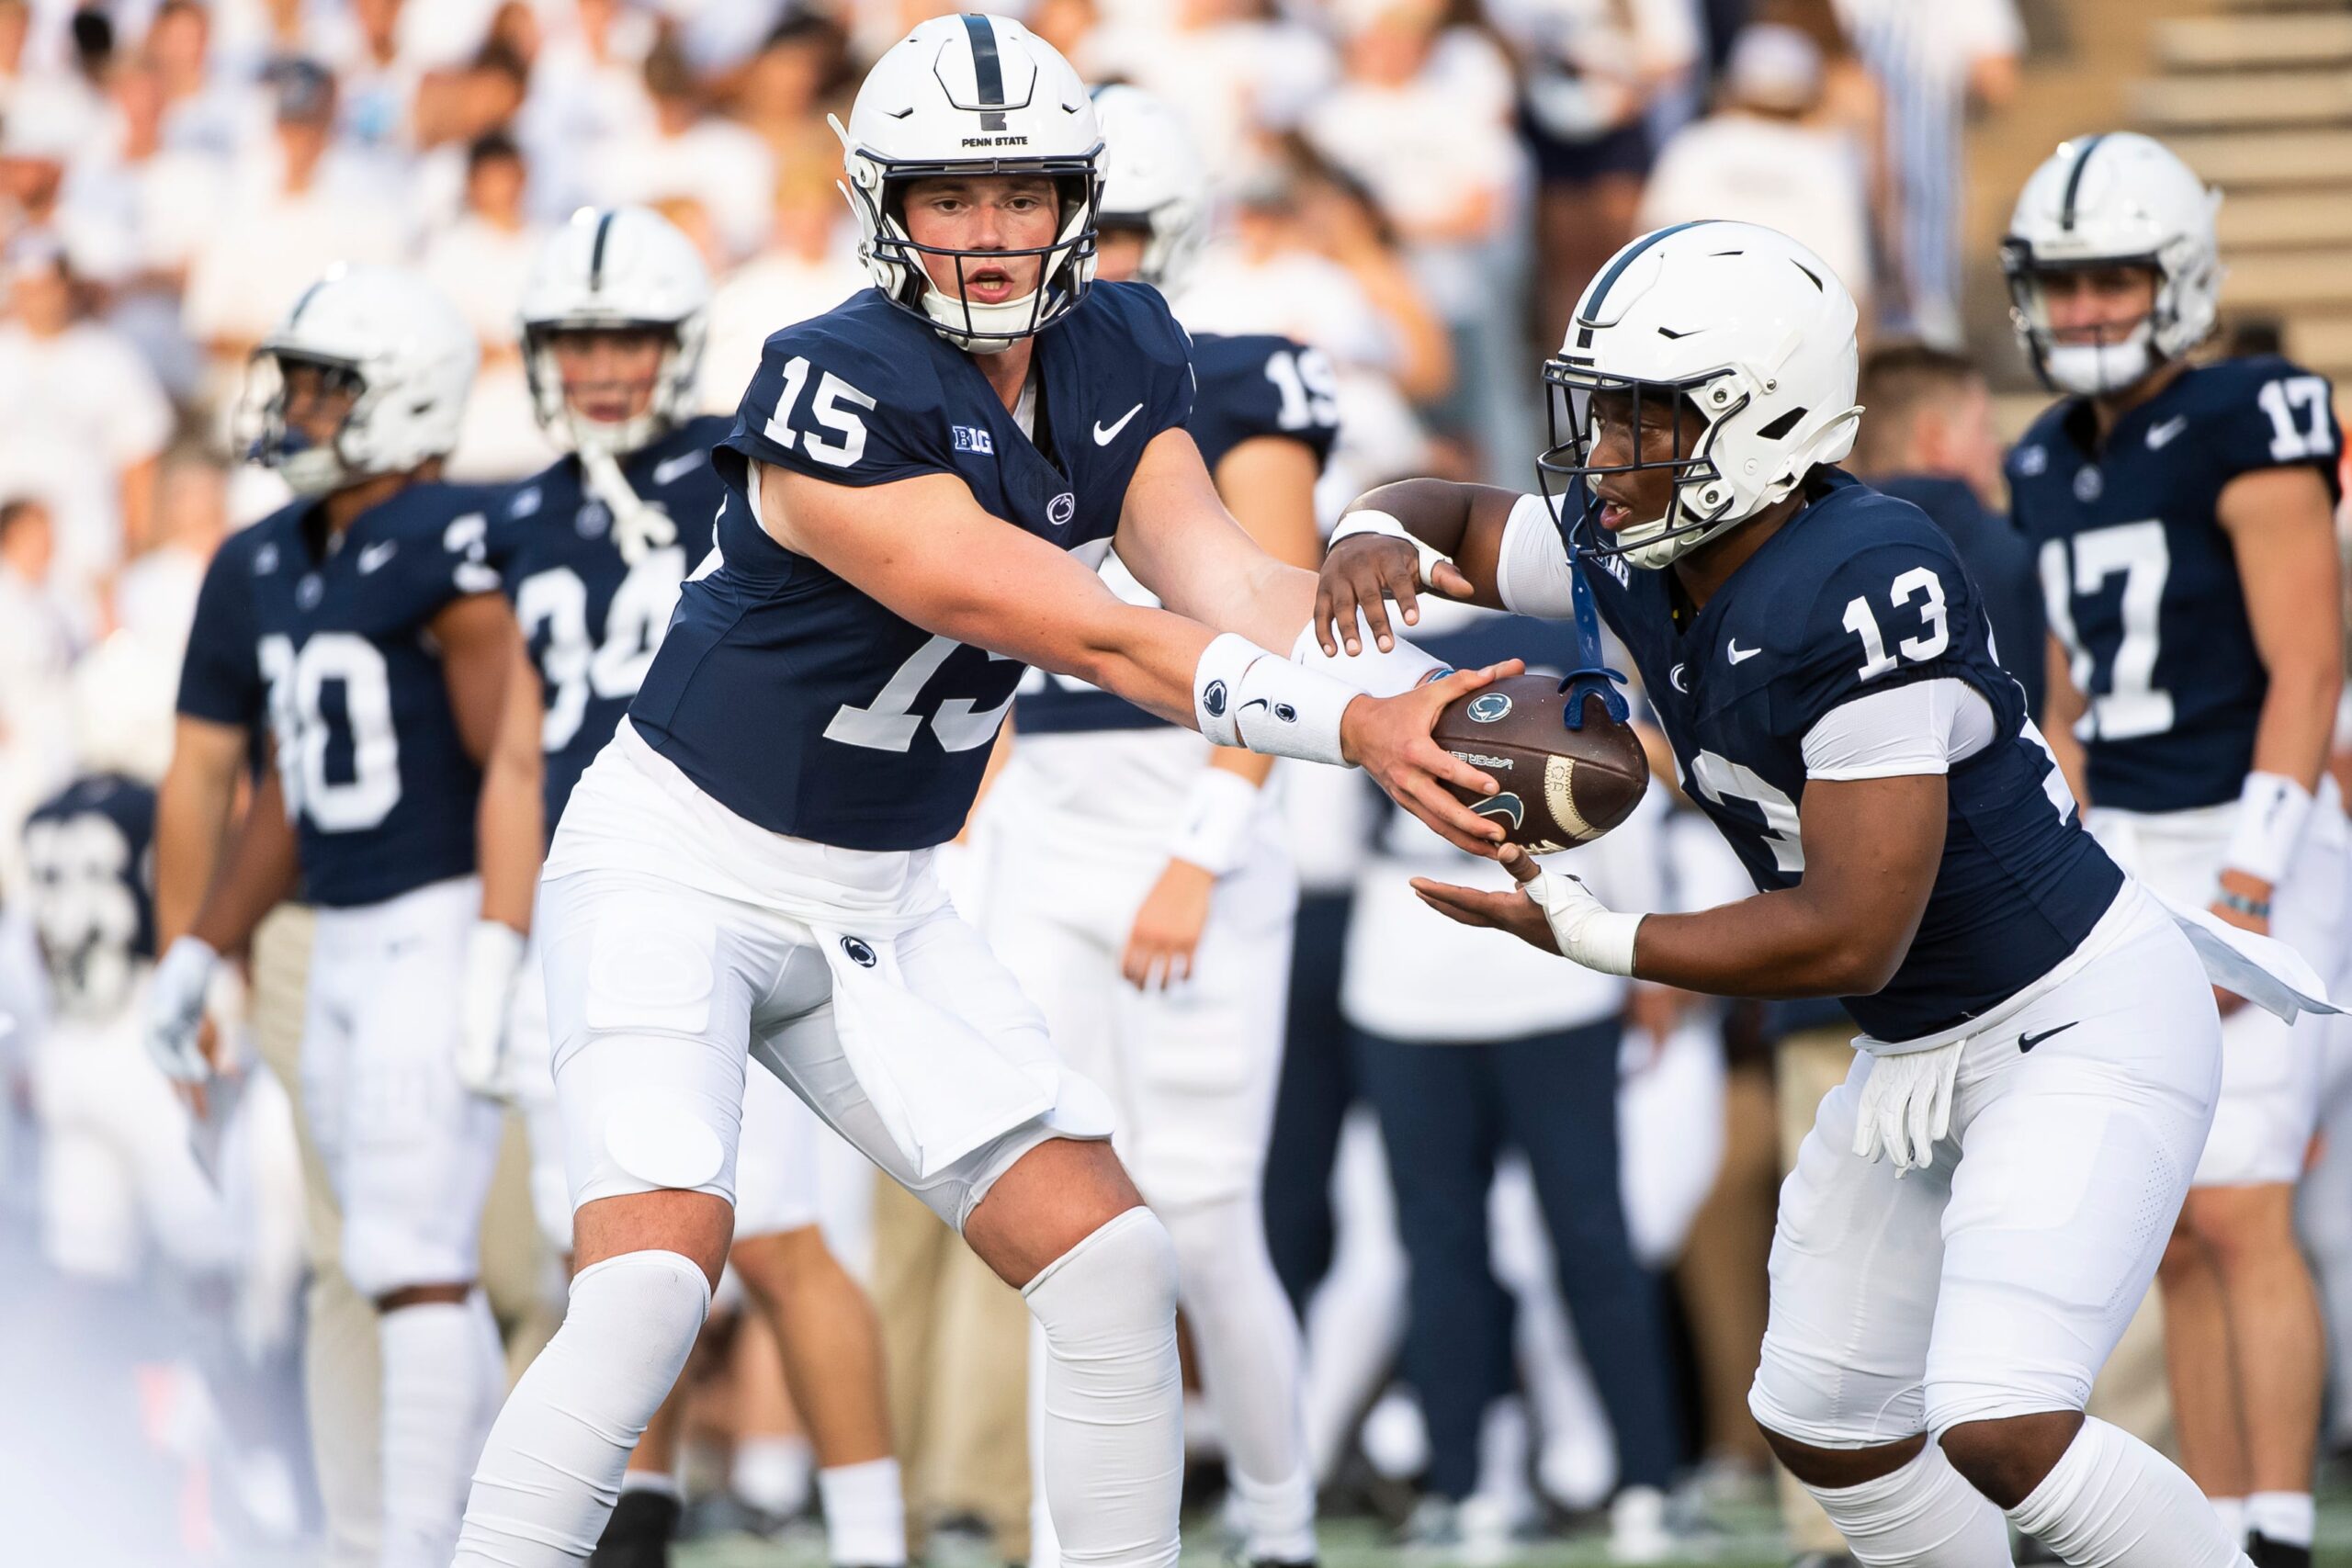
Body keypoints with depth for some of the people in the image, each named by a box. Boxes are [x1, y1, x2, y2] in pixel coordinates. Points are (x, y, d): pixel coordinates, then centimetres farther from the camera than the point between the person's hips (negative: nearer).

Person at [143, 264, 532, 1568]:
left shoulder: (450, 555, -16)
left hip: (446, 932, -9)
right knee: (412, 1263, 12)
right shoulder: (282, 564, 11)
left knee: (411, 1262, -12)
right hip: (346, 950, 9)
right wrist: (202, 950, 16)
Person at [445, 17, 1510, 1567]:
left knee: (1114, 1267, 1)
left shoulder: (1118, 361, 0)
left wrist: (1443, 705, -28)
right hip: (680, 870, -8)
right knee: (651, 1287, -22)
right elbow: (1097, 642, -28)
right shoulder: (840, 395, -25)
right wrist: (1355, 727, -33)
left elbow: (1230, 582, -12)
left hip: (877, 904, 8)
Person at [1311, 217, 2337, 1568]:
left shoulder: (1868, 587, -29)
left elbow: (1851, 936, -29)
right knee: (1827, 1429, 15)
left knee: (2001, 1435, -23)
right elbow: (1452, 519, 15)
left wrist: (1588, 936, -23)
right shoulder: (1639, 552, -4)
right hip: (1922, 1046, 10)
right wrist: (1374, 539, -11)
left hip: (2084, 1029, -10)